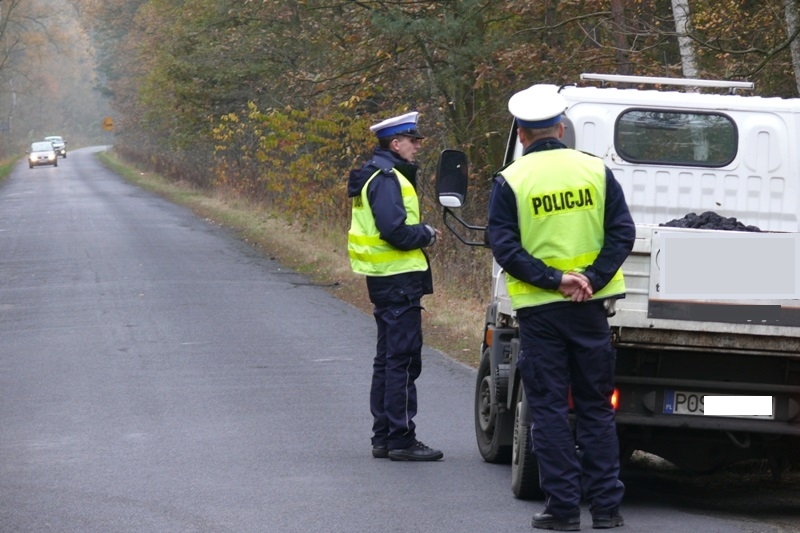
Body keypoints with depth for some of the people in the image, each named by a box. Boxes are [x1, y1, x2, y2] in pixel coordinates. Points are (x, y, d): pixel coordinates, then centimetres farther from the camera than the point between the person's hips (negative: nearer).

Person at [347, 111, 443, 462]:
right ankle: (401, 440, -6)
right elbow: (395, 231, -24)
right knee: (403, 361, -8)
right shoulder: (387, 179, -16)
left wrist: (420, 233, 4)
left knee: (389, 359, 15)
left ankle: (383, 437, 21)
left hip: (387, 279, 11)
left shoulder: (384, 176, 17)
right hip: (398, 280, -11)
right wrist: (427, 234, -9)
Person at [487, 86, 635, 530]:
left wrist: (554, 280, -13)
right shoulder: (596, 171, 2)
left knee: (550, 409, 4)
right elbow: (622, 234, -3)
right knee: (596, 406, 9)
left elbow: (505, 247, -11)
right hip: (590, 309, 2)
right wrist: (592, 279, -9)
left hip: (539, 310, -2)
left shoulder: (510, 181, -5)